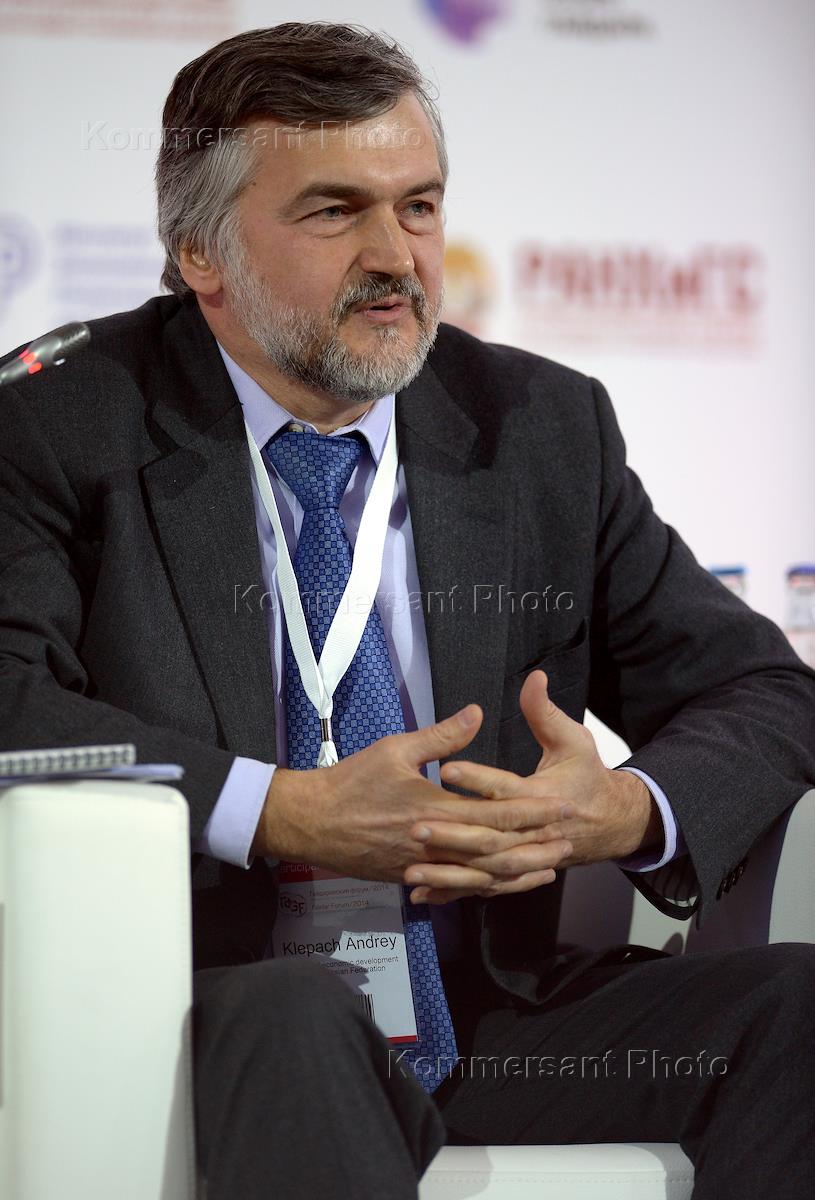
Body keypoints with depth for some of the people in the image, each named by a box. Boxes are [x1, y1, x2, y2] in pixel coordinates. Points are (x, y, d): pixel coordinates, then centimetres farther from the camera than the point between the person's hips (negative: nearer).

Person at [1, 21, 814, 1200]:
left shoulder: (546, 429, 13)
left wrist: (630, 812, -10)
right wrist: (280, 814, -23)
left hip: (494, 1022, 5)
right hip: (222, 1014, -4)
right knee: (289, 1011, -38)